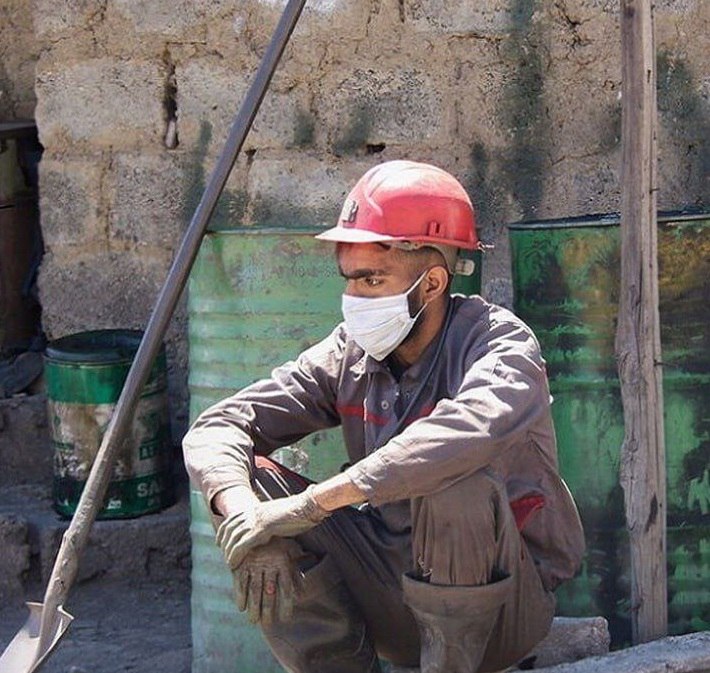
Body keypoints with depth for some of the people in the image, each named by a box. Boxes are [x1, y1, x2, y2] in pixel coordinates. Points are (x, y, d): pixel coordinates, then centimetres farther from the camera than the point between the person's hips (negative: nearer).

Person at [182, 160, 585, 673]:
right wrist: (241, 513, -29)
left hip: (504, 604, -5)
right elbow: (216, 429, -6)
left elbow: (472, 429, -41)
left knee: (457, 481, -34)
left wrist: (311, 504, -40)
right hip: (398, 583, 5)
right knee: (253, 478, -11)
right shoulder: (349, 354, -2)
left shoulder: (499, 340, -17)